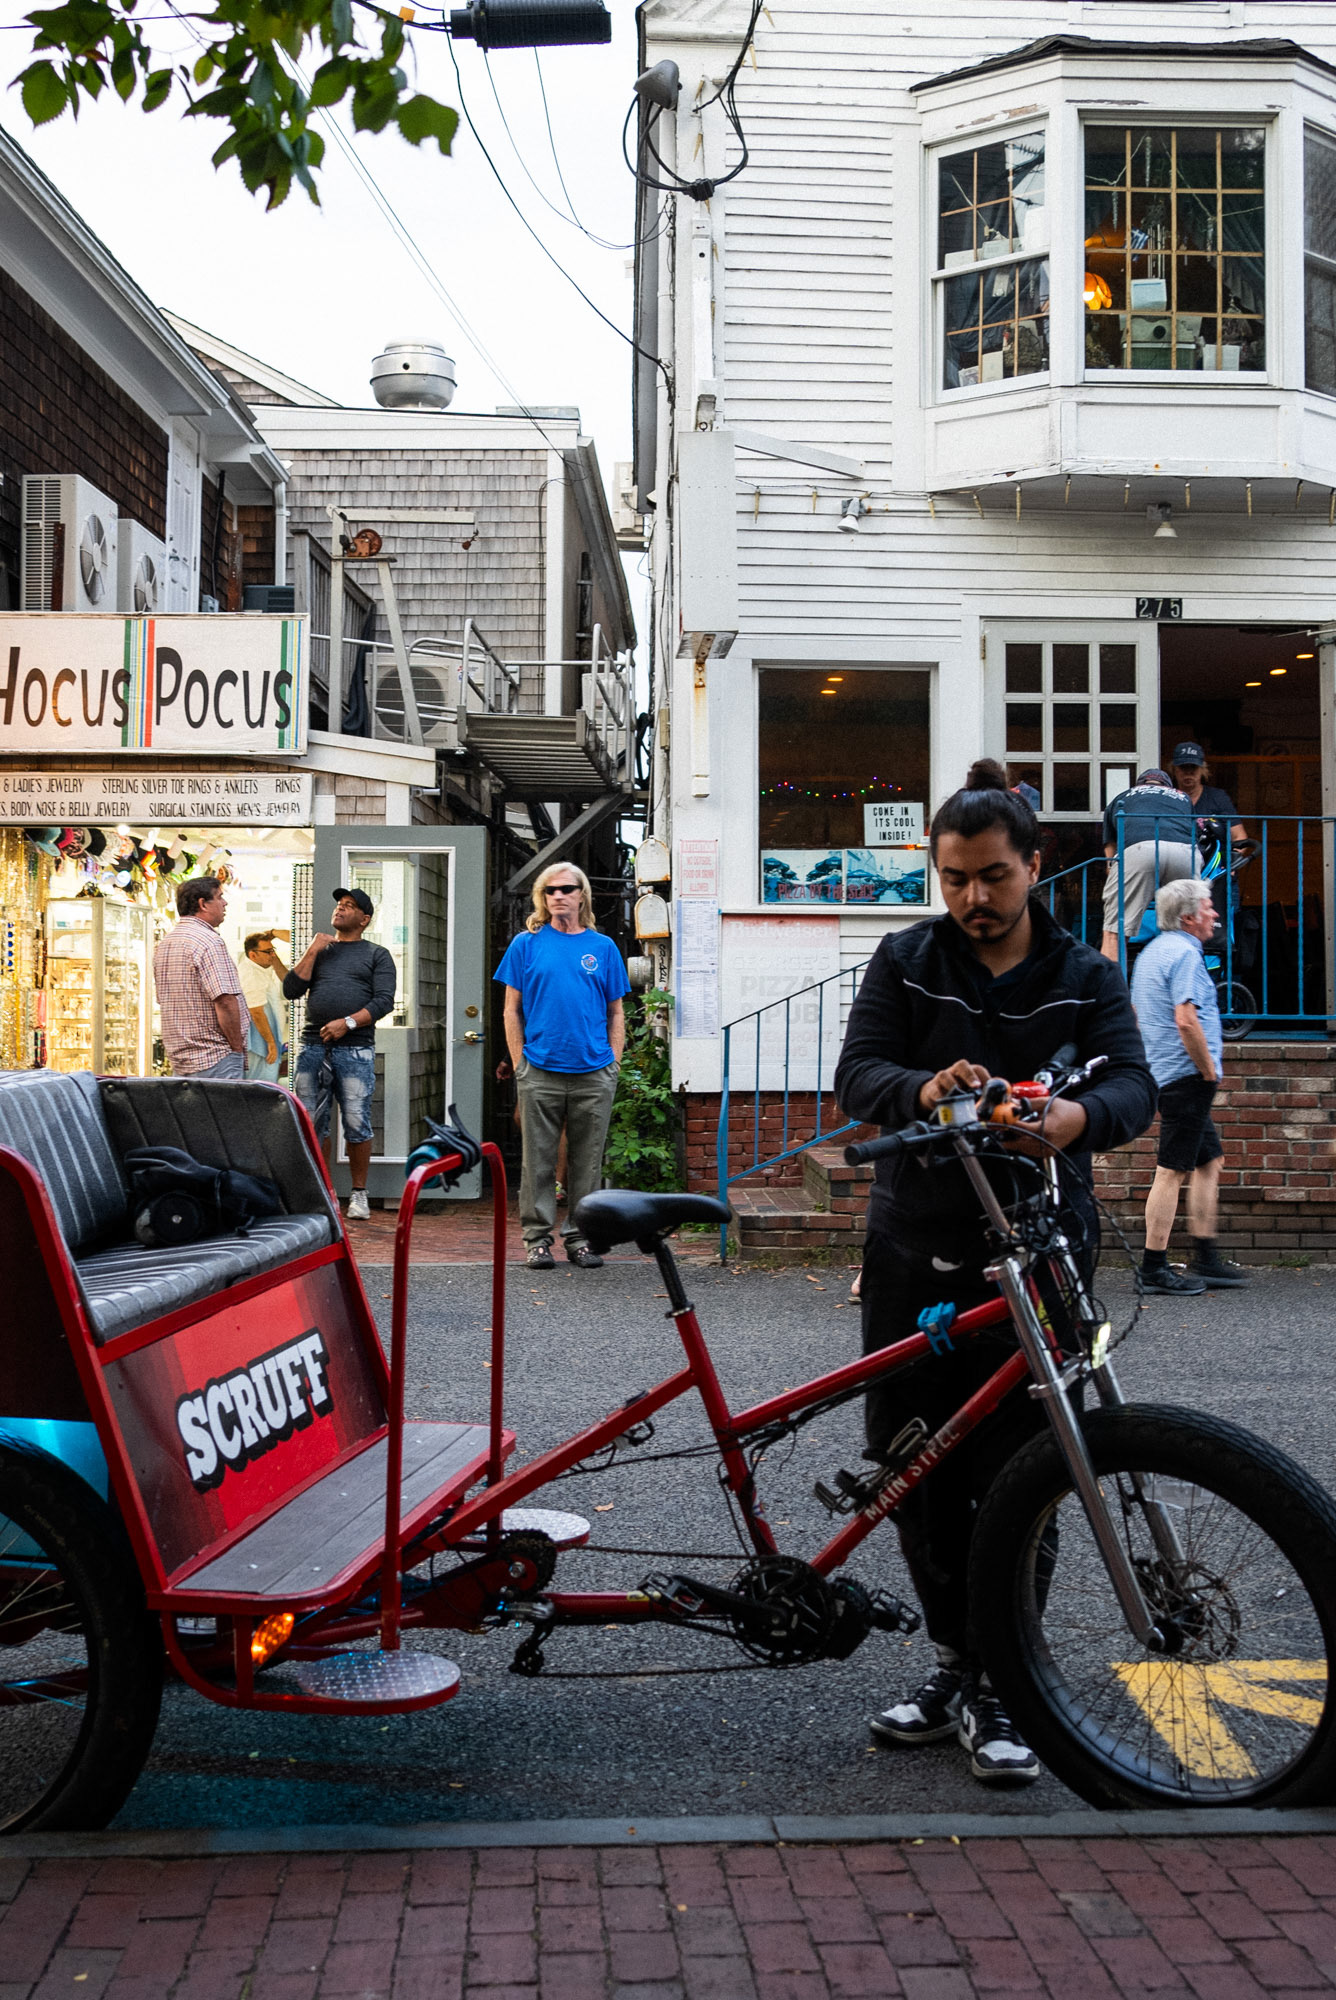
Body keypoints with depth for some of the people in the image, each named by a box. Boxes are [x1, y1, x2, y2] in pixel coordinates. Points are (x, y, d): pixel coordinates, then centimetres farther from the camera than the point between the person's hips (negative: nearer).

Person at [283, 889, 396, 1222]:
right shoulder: (319, 950, 20)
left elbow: (384, 1000, -1)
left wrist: (348, 1022, -12)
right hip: (313, 1047, 3)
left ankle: (359, 1194, 4)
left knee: (357, 1124, -6)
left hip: (355, 1049, -3)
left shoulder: (377, 955, 11)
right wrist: (311, 952, 1)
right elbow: (291, 990, 9)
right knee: (310, 1123, 1)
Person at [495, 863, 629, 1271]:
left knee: (587, 1161, 7)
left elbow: (616, 1013, 12)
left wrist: (613, 1062, 3)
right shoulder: (526, 944, 4)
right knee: (538, 1160, 3)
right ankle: (537, 1238, 12)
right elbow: (512, 1009, 5)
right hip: (540, 1073, -1)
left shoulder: (603, 947, 9)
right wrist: (519, 1062, -1)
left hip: (594, 1074, 1)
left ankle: (579, 1237, 17)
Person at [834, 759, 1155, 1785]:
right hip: (916, 1248, 2)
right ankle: (956, 1660, 25)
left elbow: (1135, 1082, -9)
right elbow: (858, 1072, -6)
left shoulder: (1087, 977, 6)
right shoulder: (905, 961, 7)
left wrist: (1080, 1113, -33)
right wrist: (924, 1089, -30)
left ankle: (998, 1687, 12)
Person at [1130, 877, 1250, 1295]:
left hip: (1164, 1073, 11)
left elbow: (1137, 1014, 24)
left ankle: (1205, 1259, 18)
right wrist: (1209, 1070, -14)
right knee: (1172, 1171, -7)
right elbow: (1186, 1021, -25)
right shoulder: (1184, 953, -14)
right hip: (1186, 1075, -11)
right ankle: (1154, 1268, -3)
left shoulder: (1151, 951, 17)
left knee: (1209, 1160, 15)